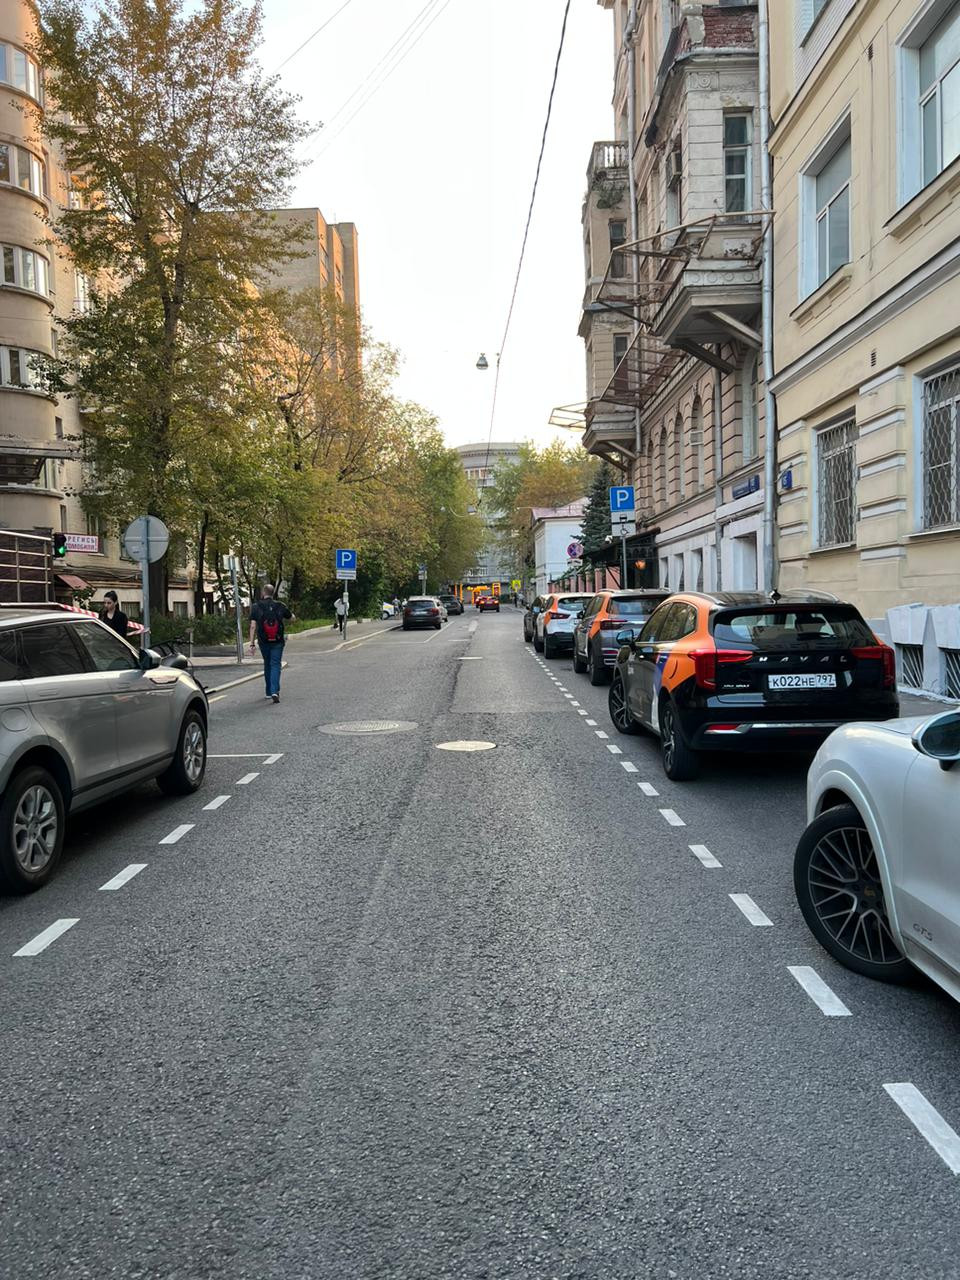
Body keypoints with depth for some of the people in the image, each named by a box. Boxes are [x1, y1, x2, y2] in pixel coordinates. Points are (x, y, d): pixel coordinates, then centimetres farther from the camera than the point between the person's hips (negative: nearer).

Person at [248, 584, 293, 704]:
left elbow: (253, 626, -10)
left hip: (263, 641, 1)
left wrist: (252, 644, -8)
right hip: (278, 641, -1)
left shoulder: (256, 607, -5)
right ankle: (274, 691, -18)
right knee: (276, 665, -1)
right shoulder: (280, 606, -3)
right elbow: (292, 619, 9)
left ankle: (269, 691, 25)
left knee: (267, 664, 17)